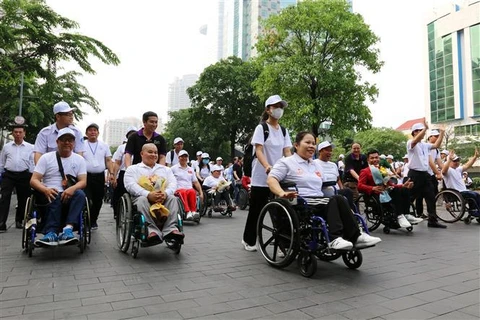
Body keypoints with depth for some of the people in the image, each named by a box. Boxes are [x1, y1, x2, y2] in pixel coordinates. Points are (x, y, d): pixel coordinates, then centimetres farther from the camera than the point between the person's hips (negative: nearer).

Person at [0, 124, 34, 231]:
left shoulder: (30, 147, 5)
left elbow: (32, 163, 3)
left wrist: (32, 177, -2)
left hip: (24, 176, 0)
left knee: (22, 199, 8)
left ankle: (19, 221, 24)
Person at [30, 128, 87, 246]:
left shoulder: (79, 159, 9)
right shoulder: (46, 157, 6)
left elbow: (83, 181, 0)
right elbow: (33, 180, -1)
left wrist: (72, 188, -25)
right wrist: (46, 190, -24)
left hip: (69, 195, 1)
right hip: (50, 194, -1)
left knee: (80, 194, -32)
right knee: (55, 197, -35)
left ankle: (68, 229, -46)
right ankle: (51, 233, -44)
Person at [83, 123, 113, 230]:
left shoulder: (104, 145, 12)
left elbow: (108, 161, 9)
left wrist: (111, 173, -2)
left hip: (99, 176, 3)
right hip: (86, 176, -2)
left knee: (98, 201, 8)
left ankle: (93, 221, 24)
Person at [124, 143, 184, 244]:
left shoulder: (166, 169, 27)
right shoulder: (132, 169, 17)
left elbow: (173, 183, 10)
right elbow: (130, 185, -2)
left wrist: (165, 193, -16)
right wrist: (148, 194, -21)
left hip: (164, 198, 2)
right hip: (142, 197, -2)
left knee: (173, 198, -30)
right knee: (142, 200, -36)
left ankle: (171, 229, -43)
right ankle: (151, 230, -47)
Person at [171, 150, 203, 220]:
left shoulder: (191, 169, 25)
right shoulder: (174, 168, 13)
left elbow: (196, 182, 22)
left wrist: (201, 193, 12)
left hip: (190, 189, 3)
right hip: (179, 189, -3)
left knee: (192, 192, -34)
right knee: (183, 192, -38)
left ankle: (194, 211, -43)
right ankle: (188, 212, -50)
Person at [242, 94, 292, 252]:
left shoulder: (284, 131, 12)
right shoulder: (261, 128, -4)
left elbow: (287, 152, 6)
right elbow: (258, 151, -15)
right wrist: (267, 166, -33)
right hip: (261, 177, -4)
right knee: (256, 209, 5)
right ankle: (249, 240, 22)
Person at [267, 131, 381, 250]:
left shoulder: (316, 165, 27)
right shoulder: (286, 162, 4)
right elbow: (271, 179, -10)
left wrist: (334, 192, 11)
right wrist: (282, 193, -29)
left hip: (320, 202, 7)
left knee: (339, 199, -24)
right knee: (334, 200, -28)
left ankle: (355, 237, -28)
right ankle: (335, 238, -37)